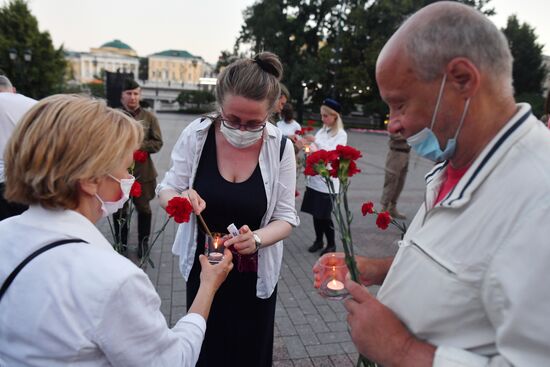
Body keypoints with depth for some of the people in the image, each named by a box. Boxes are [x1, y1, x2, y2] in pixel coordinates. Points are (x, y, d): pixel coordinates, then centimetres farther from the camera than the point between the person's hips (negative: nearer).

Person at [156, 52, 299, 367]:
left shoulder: (280, 148, -17)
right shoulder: (196, 134, -16)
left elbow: (286, 217, -11)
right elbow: (166, 190, -5)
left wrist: (256, 239, -31)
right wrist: (179, 200, -29)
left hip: (254, 274, 0)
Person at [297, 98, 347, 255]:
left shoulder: (341, 134, -5)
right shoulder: (321, 131, 11)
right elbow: (313, 151, 9)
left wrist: (315, 142, -22)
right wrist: (304, 145, -11)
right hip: (314, 179, 6)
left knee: (325, 215, 1)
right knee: (315, 213, 11)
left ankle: (331, 244, 19)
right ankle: (318, 241, 28)